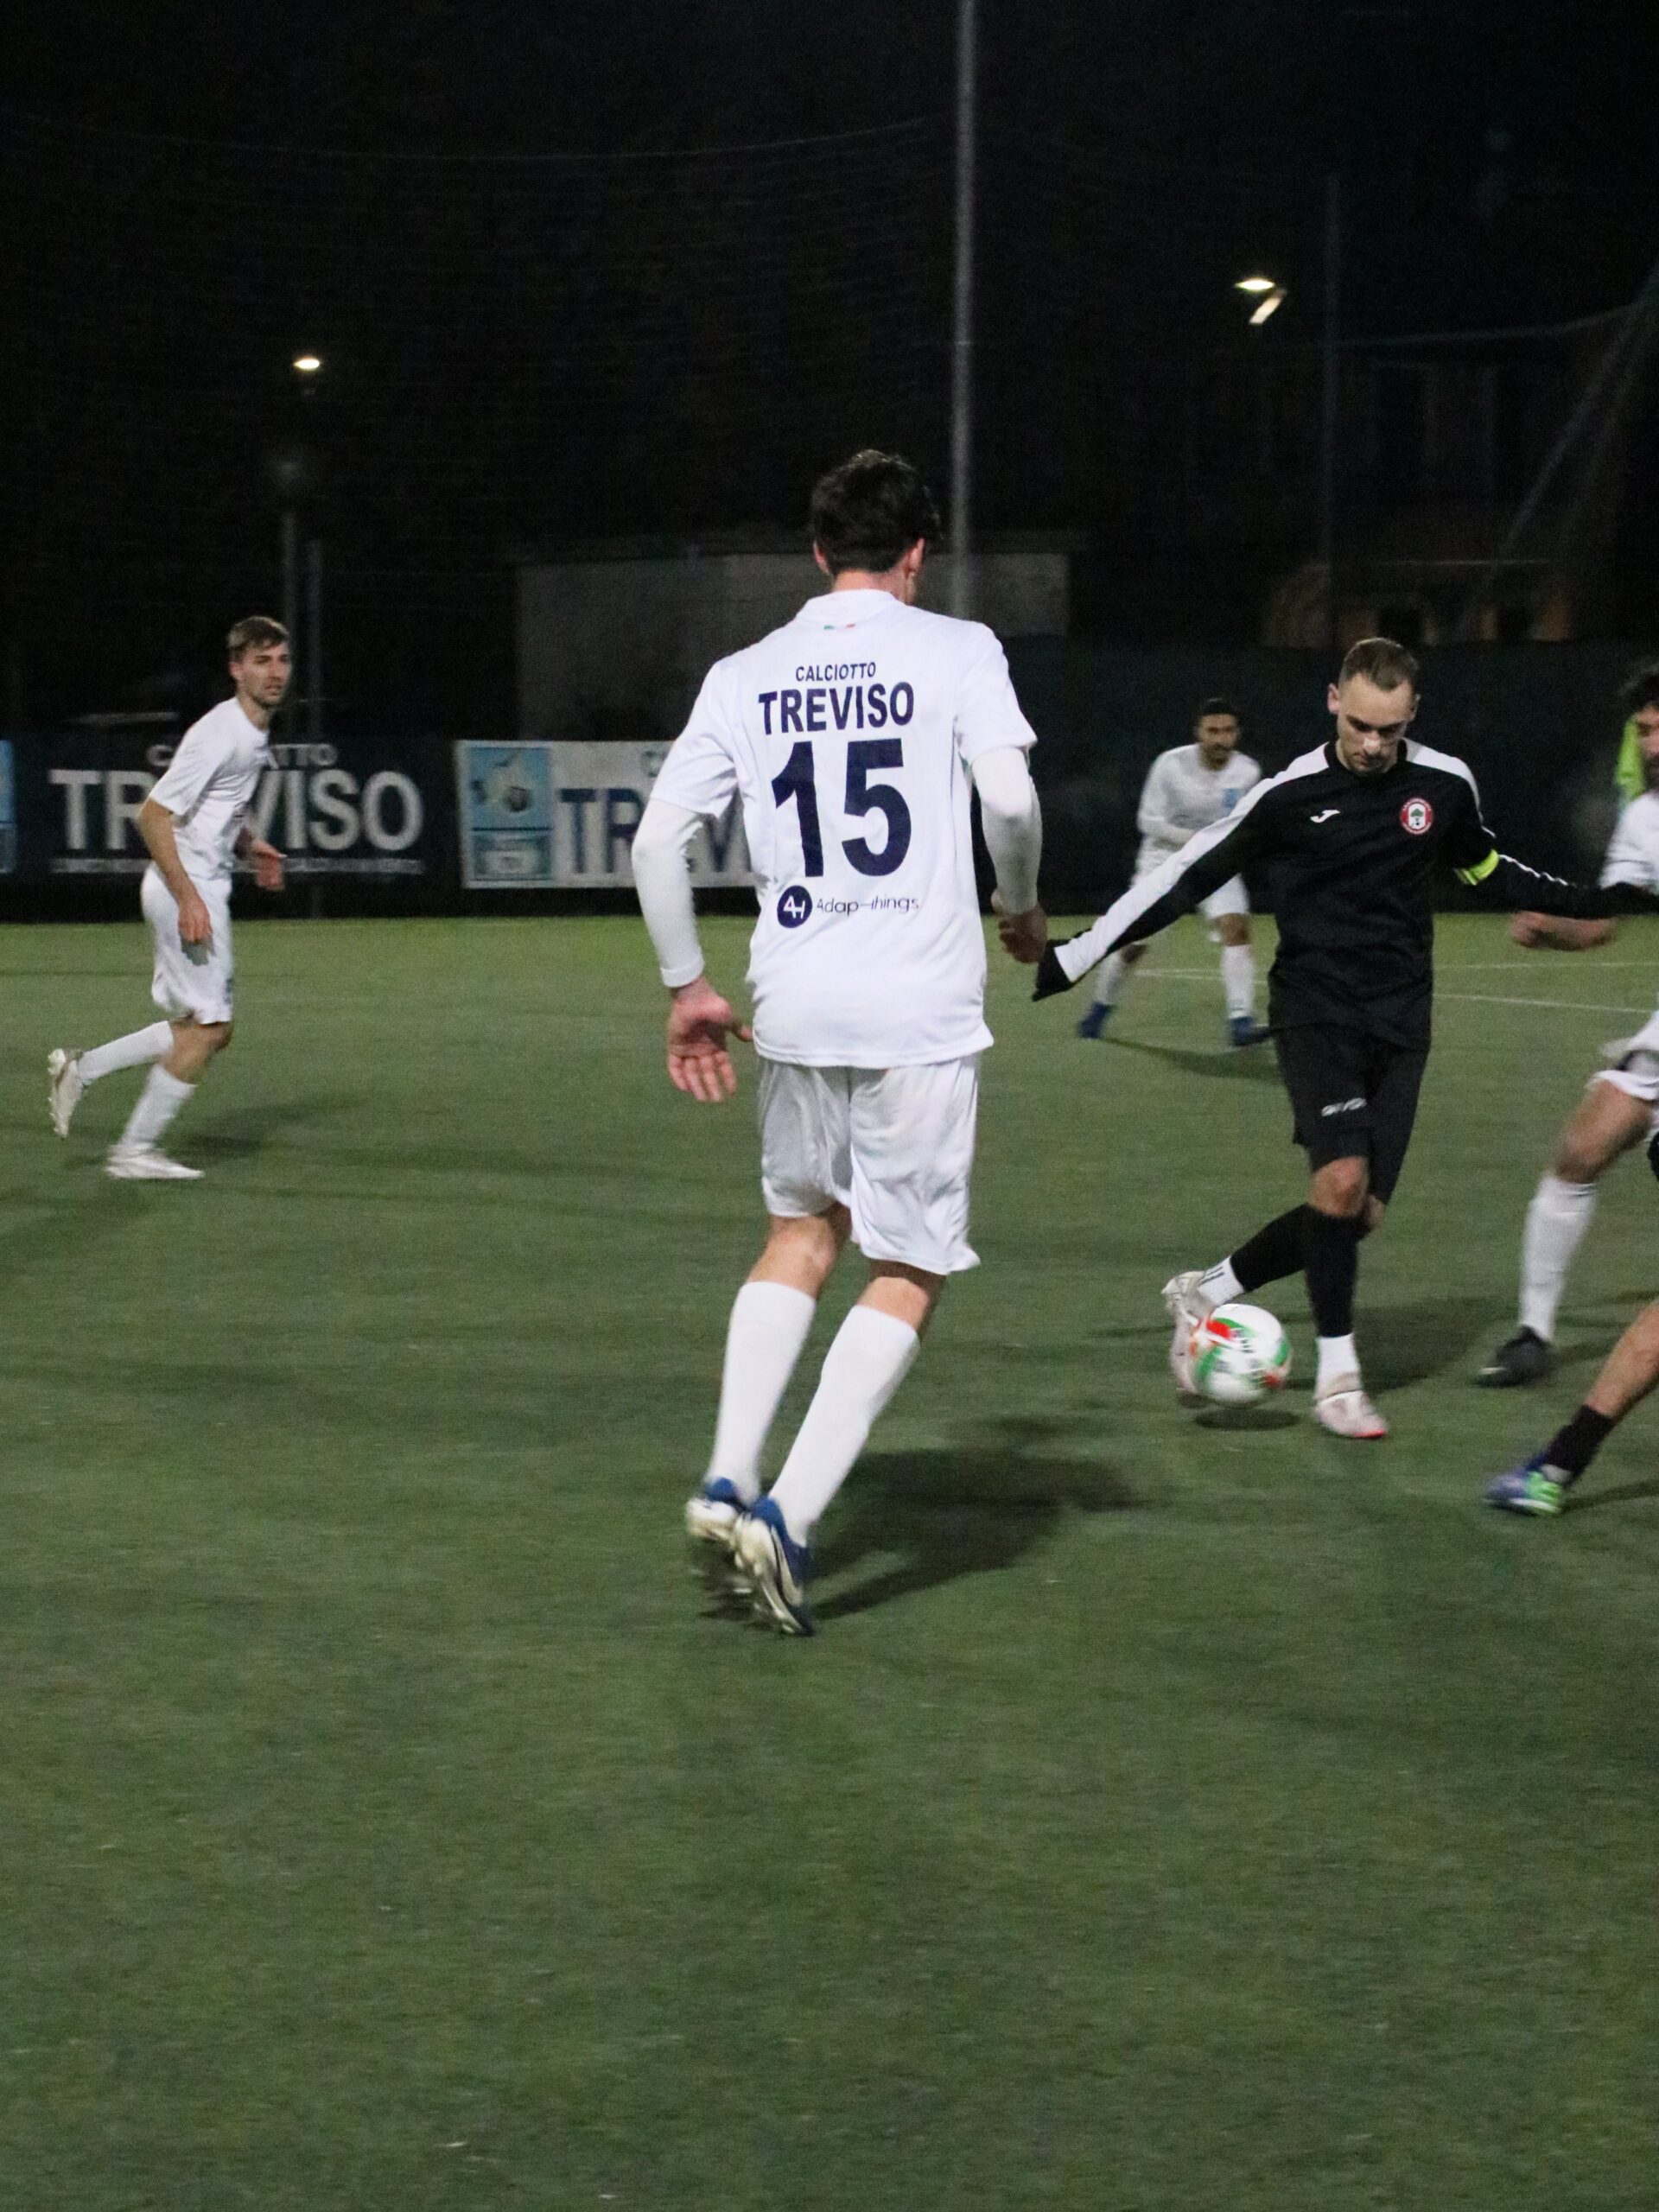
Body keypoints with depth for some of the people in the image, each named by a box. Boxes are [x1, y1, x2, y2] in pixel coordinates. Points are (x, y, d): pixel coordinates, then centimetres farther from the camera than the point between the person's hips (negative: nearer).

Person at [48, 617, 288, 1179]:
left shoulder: (254, 734, 11)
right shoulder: (218, 733, -18)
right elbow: (154, 816, -20)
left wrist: (250, 846, 10)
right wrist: (189, 898, -24)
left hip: (203, 888, 10)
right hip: (184, 887, -10)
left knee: (206, 1029, 11)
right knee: (207, 1024, -8)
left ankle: (80, 1069, 19)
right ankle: (134, 1151, 0)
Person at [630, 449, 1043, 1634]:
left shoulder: (745, 675, 8)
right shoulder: (956, 649, -1)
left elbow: (657, 838, 4)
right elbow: (1010, 797, -14)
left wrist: (688, 985, 15)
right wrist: (1022, 906, 6)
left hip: (794, 1003, 4)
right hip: (922, 1008, -4)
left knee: (804, 1228, 25)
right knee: (911, 1271, 6)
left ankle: (729, 1482, 15)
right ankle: (788, 1518, -6)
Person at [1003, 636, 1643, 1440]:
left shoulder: (1445, 784, 1)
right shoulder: (1292, 793, -9)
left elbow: (1485, 867, 22)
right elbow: (1187, 876, -5)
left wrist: (1595, 901, 20)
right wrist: (1069, 957, -9)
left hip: (1399, 1021, 4)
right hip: (1316, 1007, -4)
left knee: (1359, 1211, -2)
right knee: (1341, 1179, -23)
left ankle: (1205, 1292, 21)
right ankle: (1338, 1373, -6)